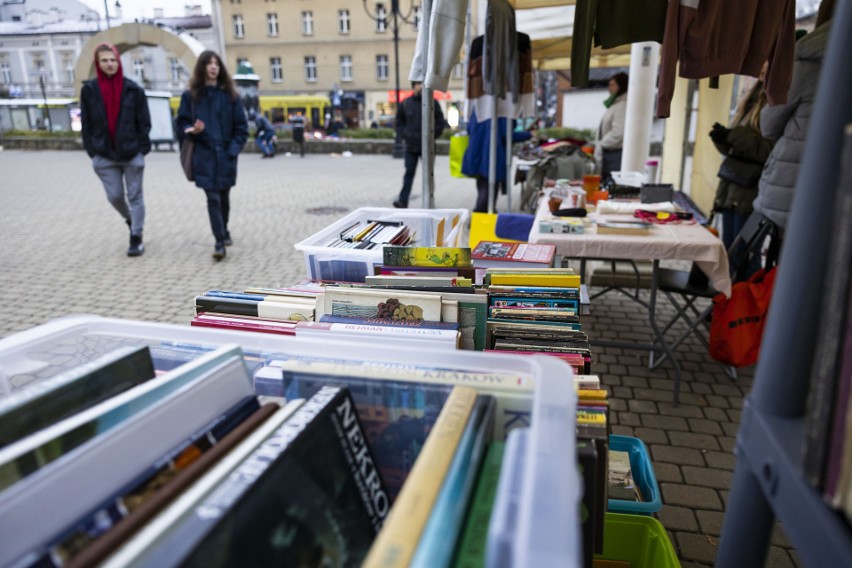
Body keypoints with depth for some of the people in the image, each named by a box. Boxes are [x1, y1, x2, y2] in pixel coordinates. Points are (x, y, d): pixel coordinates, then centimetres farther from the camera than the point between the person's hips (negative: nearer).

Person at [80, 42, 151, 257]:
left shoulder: (132, 89, -3)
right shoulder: (89, 90, 1)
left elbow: (144, 121, -2)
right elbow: (86, 123, 4)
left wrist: (143, 149, -7)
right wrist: (91, 150, -1)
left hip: (132, 153, -2)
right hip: (104, 155, 2)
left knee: (134, 196, 4)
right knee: (115, 196, 6)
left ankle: (136, 238, 13)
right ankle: (129, 219, 37)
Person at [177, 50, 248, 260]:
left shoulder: (229, 95, 5)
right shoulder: (190, 96, 3)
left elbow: (241, 128, 5)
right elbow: (181, 124, 7)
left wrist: (232, 150, -6)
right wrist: (192, 130, -15)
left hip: (225, 156, 1)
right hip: (204, 156, -1)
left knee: (224, 197, 13)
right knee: (213, 198, -8)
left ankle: (224, 232, 35)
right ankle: (220, 242, -5)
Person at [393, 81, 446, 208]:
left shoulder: (432, 103, 2)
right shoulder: (405, 104, 6)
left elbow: (440, 123, 3)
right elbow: (399, 122, 15)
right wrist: (404, 136, 2)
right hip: (411, 146, 1)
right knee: (409, 173, 0)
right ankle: (403, 200, -1)